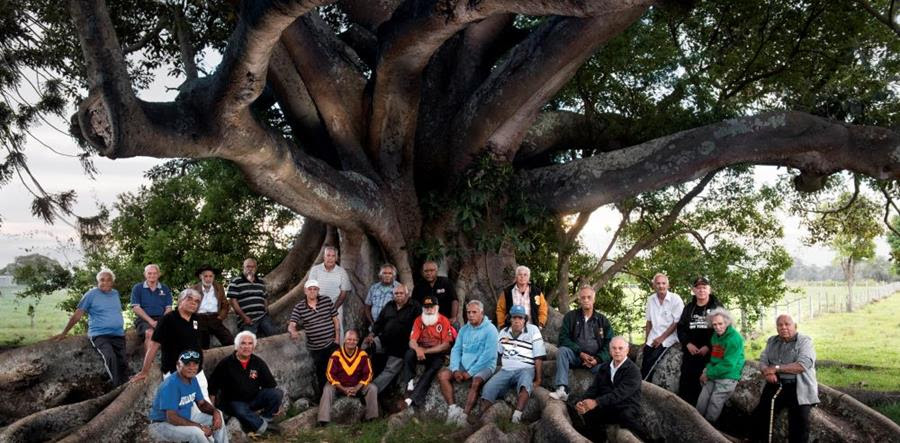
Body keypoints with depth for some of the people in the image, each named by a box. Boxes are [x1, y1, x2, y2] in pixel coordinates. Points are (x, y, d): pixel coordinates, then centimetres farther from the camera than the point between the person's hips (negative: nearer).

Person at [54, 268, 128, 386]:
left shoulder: (115, 293, 15)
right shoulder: (91, 294, -1)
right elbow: (76, 315, 1)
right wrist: (64, 333, 2)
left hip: (118, 335, 5)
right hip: (99, 335, -5)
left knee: (122, 363, -7)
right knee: (110, 357, -31)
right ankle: (117, 388, -30)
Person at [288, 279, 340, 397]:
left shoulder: (327, 300, -2)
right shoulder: (299, 307, -5)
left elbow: (335, 319, 3)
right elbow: (291, 325, -12)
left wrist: (337, 337, -3)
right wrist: (293, 332, -36)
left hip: (331, 343, 0)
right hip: (315, 347, 0)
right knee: (320, 373, 10)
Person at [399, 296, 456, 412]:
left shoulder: (444, 321, -5)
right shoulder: (419, 320, 3)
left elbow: (446, 345, -11)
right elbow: (412, 341, -5)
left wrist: (426, 351, -19)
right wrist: (418, 349, -30)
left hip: (437, 354, -3)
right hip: (421, 352, 3)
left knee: (433, 368, -33)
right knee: (409, 353, -30)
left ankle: (411, 399, -39)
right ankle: (410, 383, -27)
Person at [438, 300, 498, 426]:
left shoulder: (490, 329, -8)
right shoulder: (464, 329, 13)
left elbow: (488, 355, -16)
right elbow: (456, 350, 8)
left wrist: (470, 372, -17)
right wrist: (455, 369, -9)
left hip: (484, 366, -6)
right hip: (463, 365, 6)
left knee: (476, 382, -35)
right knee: (442, 375, -15)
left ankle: (464, 415, -31)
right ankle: (452, 408, -17)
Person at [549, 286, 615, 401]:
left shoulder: (603, 320, 11)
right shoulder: (571, 316, 8)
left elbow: (609, 344, 4)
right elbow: (563, 338, -2)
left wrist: (598, 359, -14)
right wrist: (580, 353, -15)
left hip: (596, 359, 0)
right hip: (575, 356, 0)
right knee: (562, 350, -31)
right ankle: (562, 390, -40)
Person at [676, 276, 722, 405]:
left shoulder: (716, 307, 1)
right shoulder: (689, 308, 15)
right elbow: (681, 328, 12)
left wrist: (708, 347, -13)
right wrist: (687, 344, -6)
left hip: (709, 353, -4)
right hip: (690, 352, 4)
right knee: (686, 383, 2)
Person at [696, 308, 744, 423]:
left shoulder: (734, 338, -18)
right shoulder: (715, 335, 8)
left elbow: (728, 365, -20)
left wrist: (708, 374, -14)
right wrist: (707, 370, -2)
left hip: (727, 377, -7)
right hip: (713, 375, 7)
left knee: (714, 407, -3)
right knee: (701, 403, 2)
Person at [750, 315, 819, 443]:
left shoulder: (804, 341, -6)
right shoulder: (772, 341, 13)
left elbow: (802, 365, -19)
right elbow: (763, 361, 10)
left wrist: (775, 368, -15)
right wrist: (767, 372, -14)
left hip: (798, 389, -6)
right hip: (775, 386, 6)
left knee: (798, 427, -3)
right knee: (759, 416, 12)